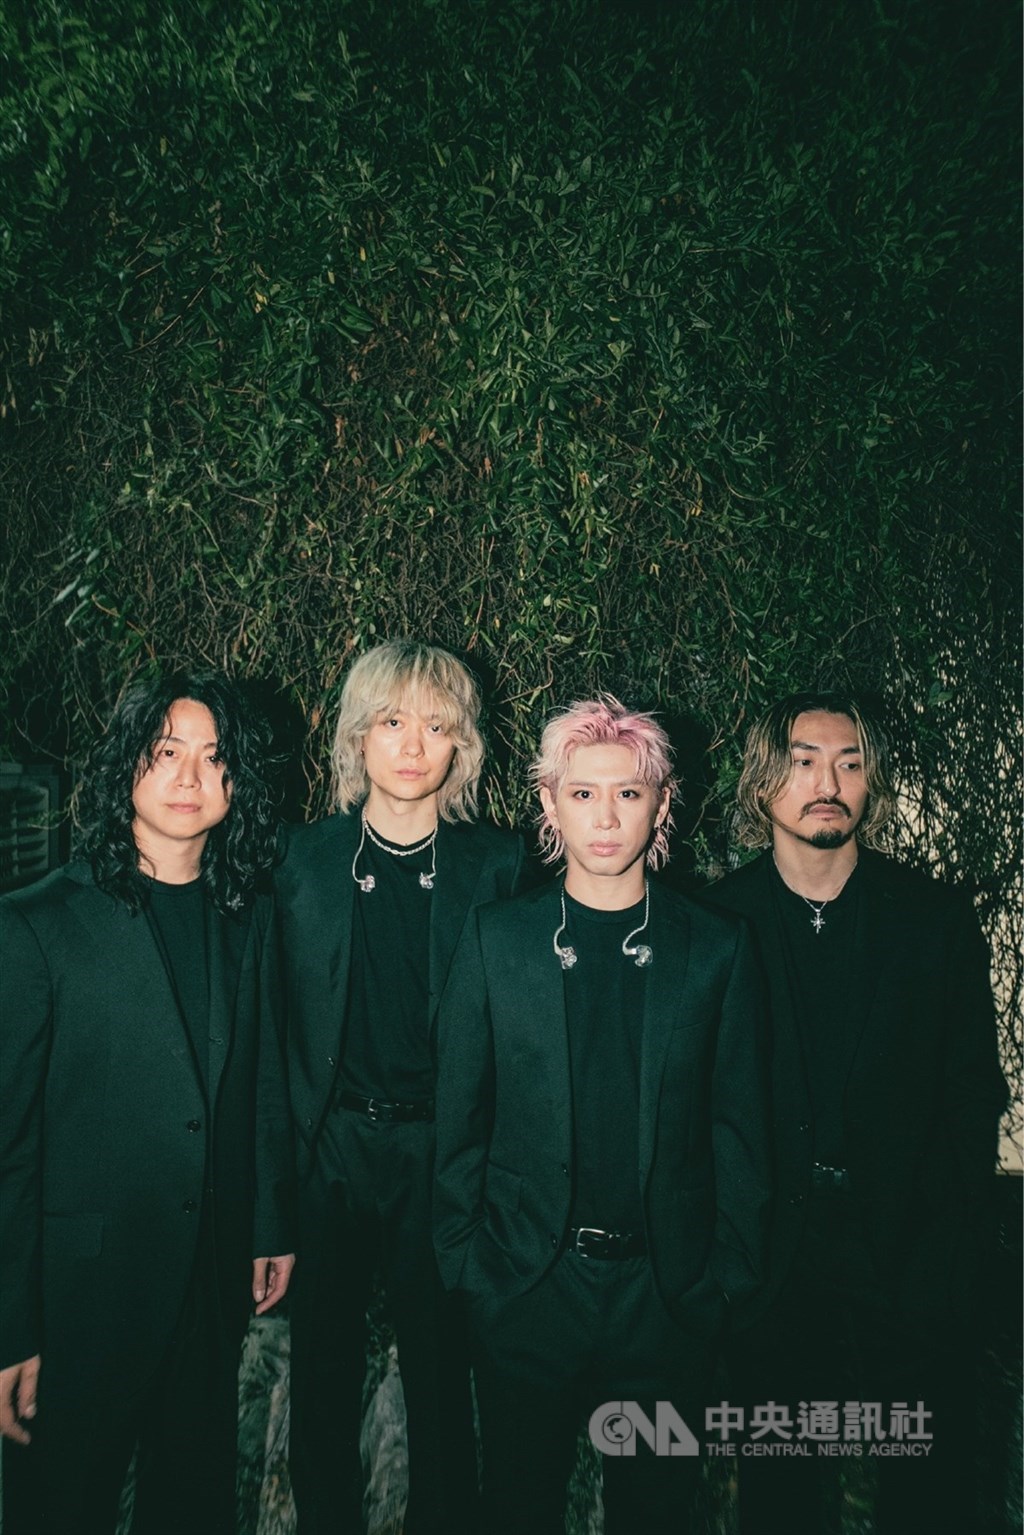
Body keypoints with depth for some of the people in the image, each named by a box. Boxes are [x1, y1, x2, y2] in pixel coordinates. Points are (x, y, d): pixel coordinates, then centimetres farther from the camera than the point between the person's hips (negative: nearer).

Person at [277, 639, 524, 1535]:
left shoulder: (496, 865, -4)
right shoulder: (307, 857, -1)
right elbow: (280, 1020, 2)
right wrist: (290, 1146, -2)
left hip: (442, 1152, -1)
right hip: (327, 1149, 1)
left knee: (441, 1369, 13)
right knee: (323, 1368, 15)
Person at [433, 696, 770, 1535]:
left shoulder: (717, 946, -3)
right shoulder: (497, 937, -3)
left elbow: (738, 1127, 1)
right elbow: (460, 1113, 0)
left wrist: (729, 1274, -1)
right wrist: (462, 1256, -1)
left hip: (668, 1294, 0)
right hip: (525, 1285, 0)